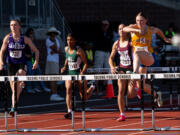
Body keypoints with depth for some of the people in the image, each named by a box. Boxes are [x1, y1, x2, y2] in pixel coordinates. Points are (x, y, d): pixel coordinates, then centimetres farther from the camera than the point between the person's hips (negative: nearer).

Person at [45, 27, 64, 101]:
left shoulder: (57, 40, 16)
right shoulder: (48, 40, -7)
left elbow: (59, 51, 7)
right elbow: (55, 49, -15)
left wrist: (54, 51, -12)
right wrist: (54, 41, -16)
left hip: (56, 61, 8)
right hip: (51, 61, -8)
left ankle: (55, 95, 9)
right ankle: (53, 95, -22)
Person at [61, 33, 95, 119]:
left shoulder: (79, 50, -13)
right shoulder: (66, 49, 4)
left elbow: (85, 63, -11)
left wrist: (82, 72, -26)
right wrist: (65, 67, 7)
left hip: (79, 74, -4)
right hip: (69, 73, 4)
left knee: (84, 98, 6)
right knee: (68, 89, -24)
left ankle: (92, 88, 41)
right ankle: (69, 112, -27)